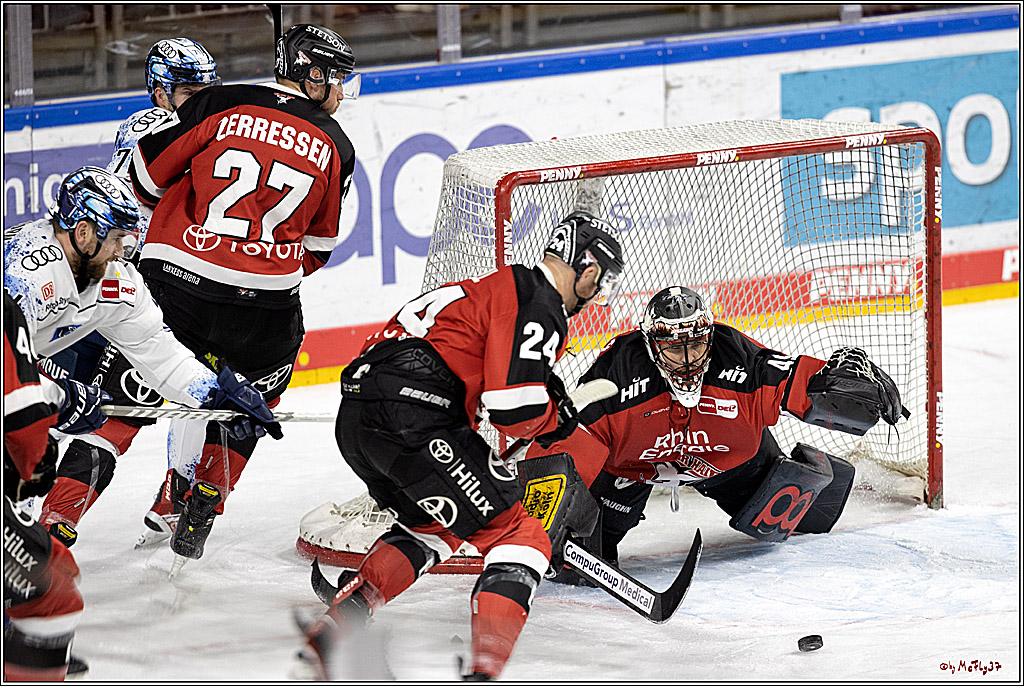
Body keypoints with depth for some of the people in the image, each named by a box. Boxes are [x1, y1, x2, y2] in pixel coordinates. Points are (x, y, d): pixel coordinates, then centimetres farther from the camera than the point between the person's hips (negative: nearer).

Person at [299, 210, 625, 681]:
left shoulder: (498, 285, 29)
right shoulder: (539, 306, -3)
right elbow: (514, 408, -13)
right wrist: (557, 417, 6)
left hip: (355, 421, 10)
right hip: (415, 421, -10)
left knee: (434, 529, 30)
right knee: (519, 539, -3)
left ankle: (326, 635, 17)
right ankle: (482, 673, -20)